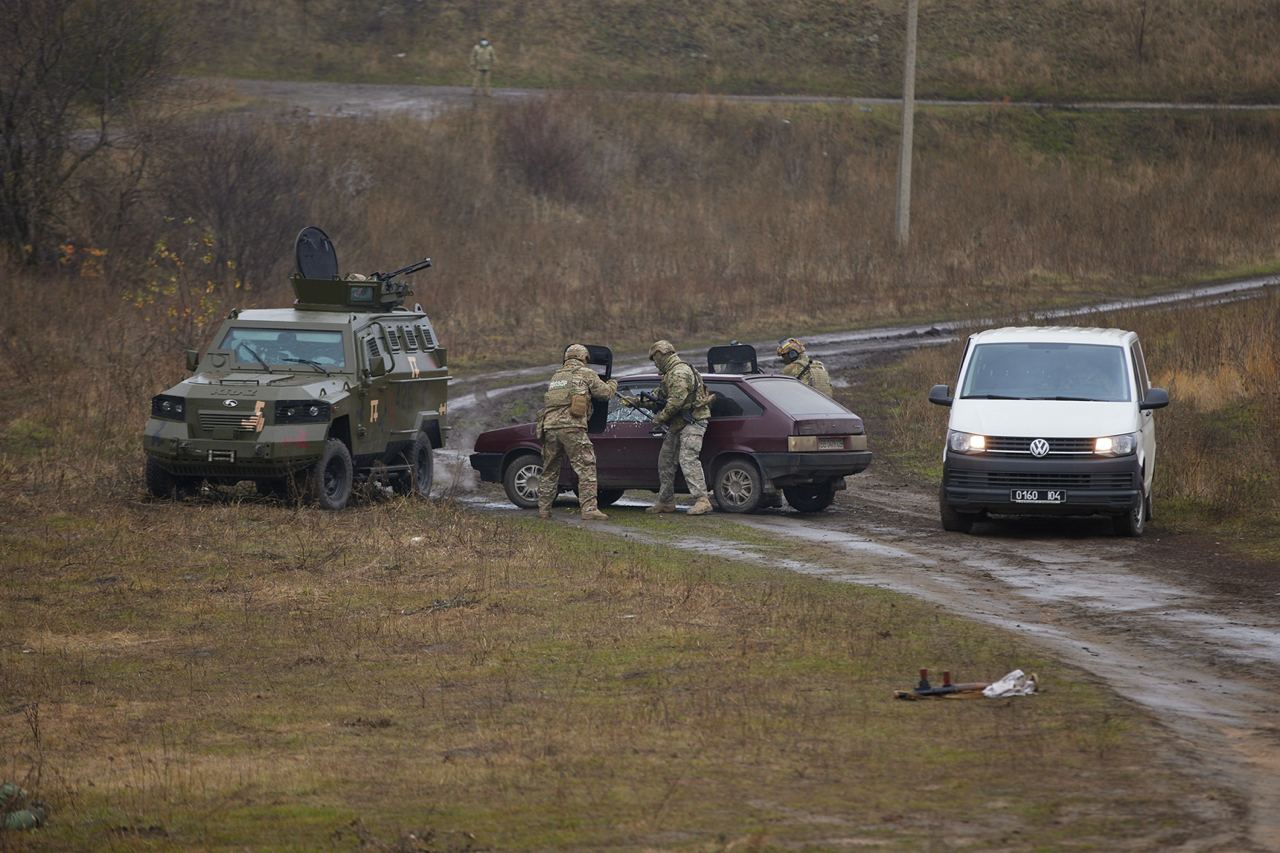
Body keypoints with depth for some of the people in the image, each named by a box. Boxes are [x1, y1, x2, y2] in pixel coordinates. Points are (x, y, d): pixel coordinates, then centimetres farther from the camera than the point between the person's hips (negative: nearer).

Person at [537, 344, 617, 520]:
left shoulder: (556, 376, 24)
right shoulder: (586, 374, 7)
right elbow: (604, 392, 9)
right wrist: (613, 384, 29)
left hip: (549, 426, 6)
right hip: (572, 426, -6)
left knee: (550, 471, 16)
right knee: (586, 468, -6)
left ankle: (543, 509, 19)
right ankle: (589, 508, -17)